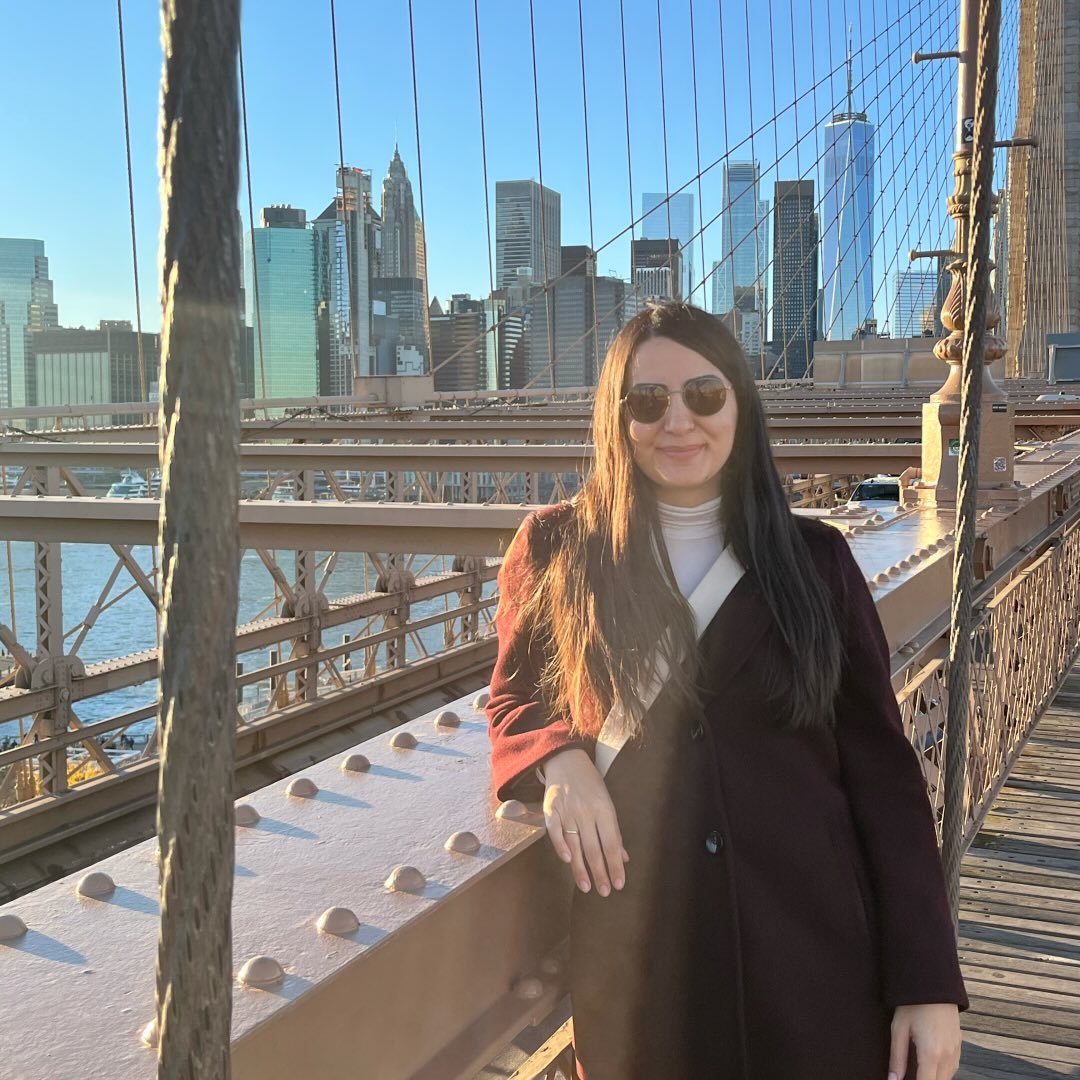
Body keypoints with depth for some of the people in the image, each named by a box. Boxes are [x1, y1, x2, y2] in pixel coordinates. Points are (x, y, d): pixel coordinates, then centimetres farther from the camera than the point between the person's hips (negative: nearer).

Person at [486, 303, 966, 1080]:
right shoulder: (556, 550, 0)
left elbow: (883, 773, 0)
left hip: (809, 949, 0)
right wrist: (559, 761, -12)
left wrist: (927, 982, -5)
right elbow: (513, 702, 13)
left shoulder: (815, 560, 0)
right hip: (637, 955, 0)